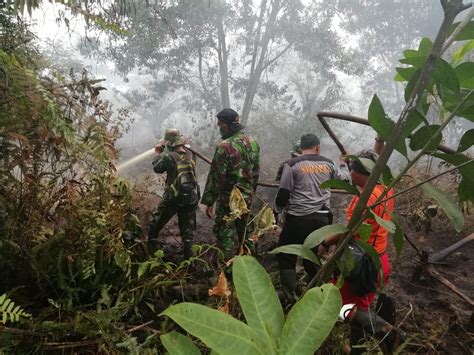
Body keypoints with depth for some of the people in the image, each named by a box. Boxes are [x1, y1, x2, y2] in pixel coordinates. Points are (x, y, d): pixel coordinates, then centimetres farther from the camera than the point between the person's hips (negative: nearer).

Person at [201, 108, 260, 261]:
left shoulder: (224, 147, -21)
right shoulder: (253, 142, 1)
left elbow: (216, 177, -19)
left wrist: (208, 202, -11)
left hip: (228, 198, -7)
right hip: (247, 197, 7)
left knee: (224, 234, 6)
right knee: (244, 229, 22)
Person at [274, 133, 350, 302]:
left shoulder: (293, 164, -5)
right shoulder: (328, 164, 8)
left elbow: (283, 193, -6)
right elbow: (345, 179, 25)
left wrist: (277, 210, 11)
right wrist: (343, 164, 44)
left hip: (298, 218, -4)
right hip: (322, 218, 5)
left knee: (286, 256, 8)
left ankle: (290, 297, 6)